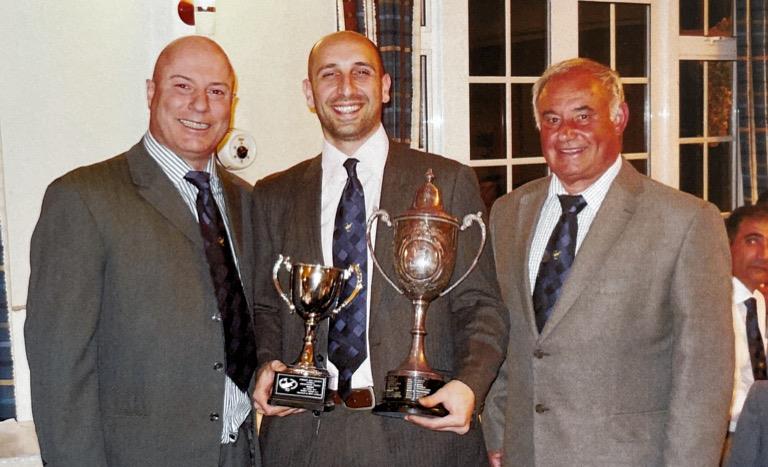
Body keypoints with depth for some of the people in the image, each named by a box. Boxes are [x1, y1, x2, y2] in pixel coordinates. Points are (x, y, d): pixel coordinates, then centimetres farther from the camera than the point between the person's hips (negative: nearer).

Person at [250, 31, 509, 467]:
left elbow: (480, 307, 0)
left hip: (421, 428, -1)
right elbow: (265, 308, 13)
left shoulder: (449, 182, 1)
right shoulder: (274, 196, 8)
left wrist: (469, 385, -16)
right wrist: (265, 365, -6)